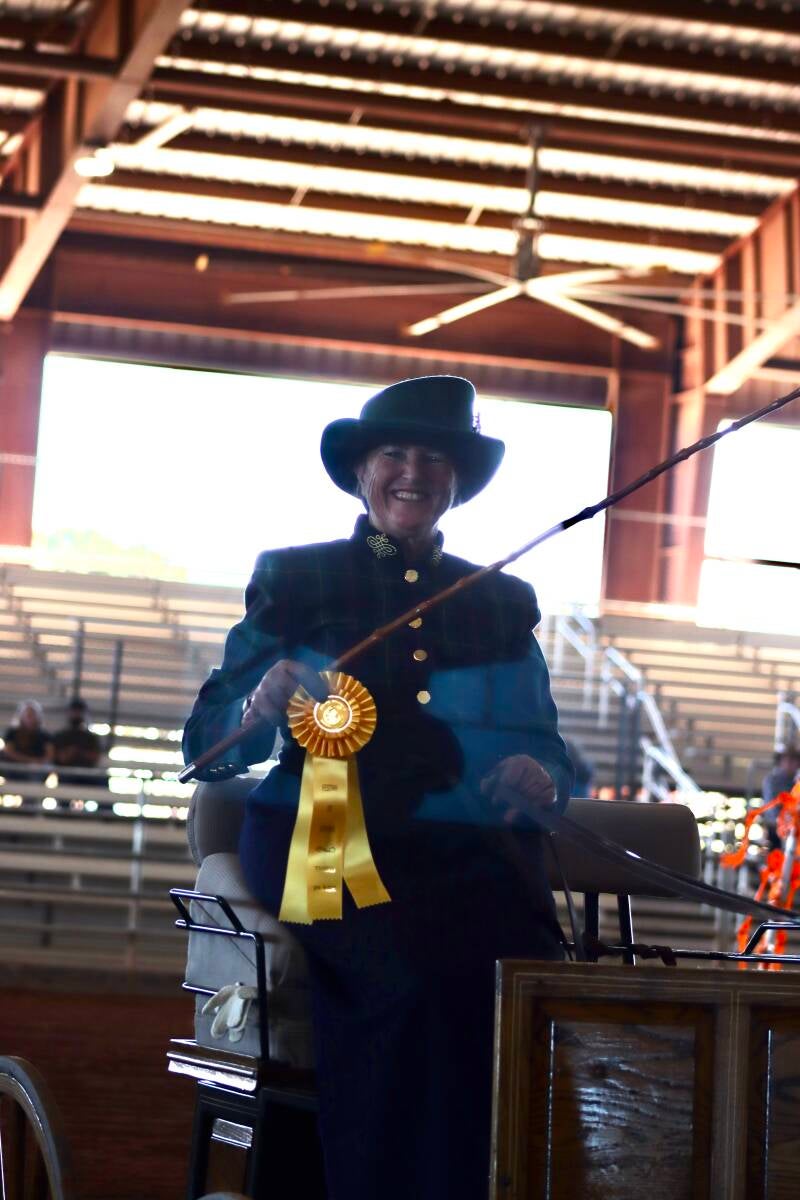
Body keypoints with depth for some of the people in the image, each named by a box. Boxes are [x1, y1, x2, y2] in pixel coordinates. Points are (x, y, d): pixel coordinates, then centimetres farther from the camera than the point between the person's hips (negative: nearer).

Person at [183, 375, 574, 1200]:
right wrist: (260, 707, -13)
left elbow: (549, 750, 19)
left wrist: (540, 778, -4)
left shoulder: (504, 605, 21)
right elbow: (207, 746, 10)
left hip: (467, 849, 2)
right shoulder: (294, 581, 14)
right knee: (411, 975, -33)